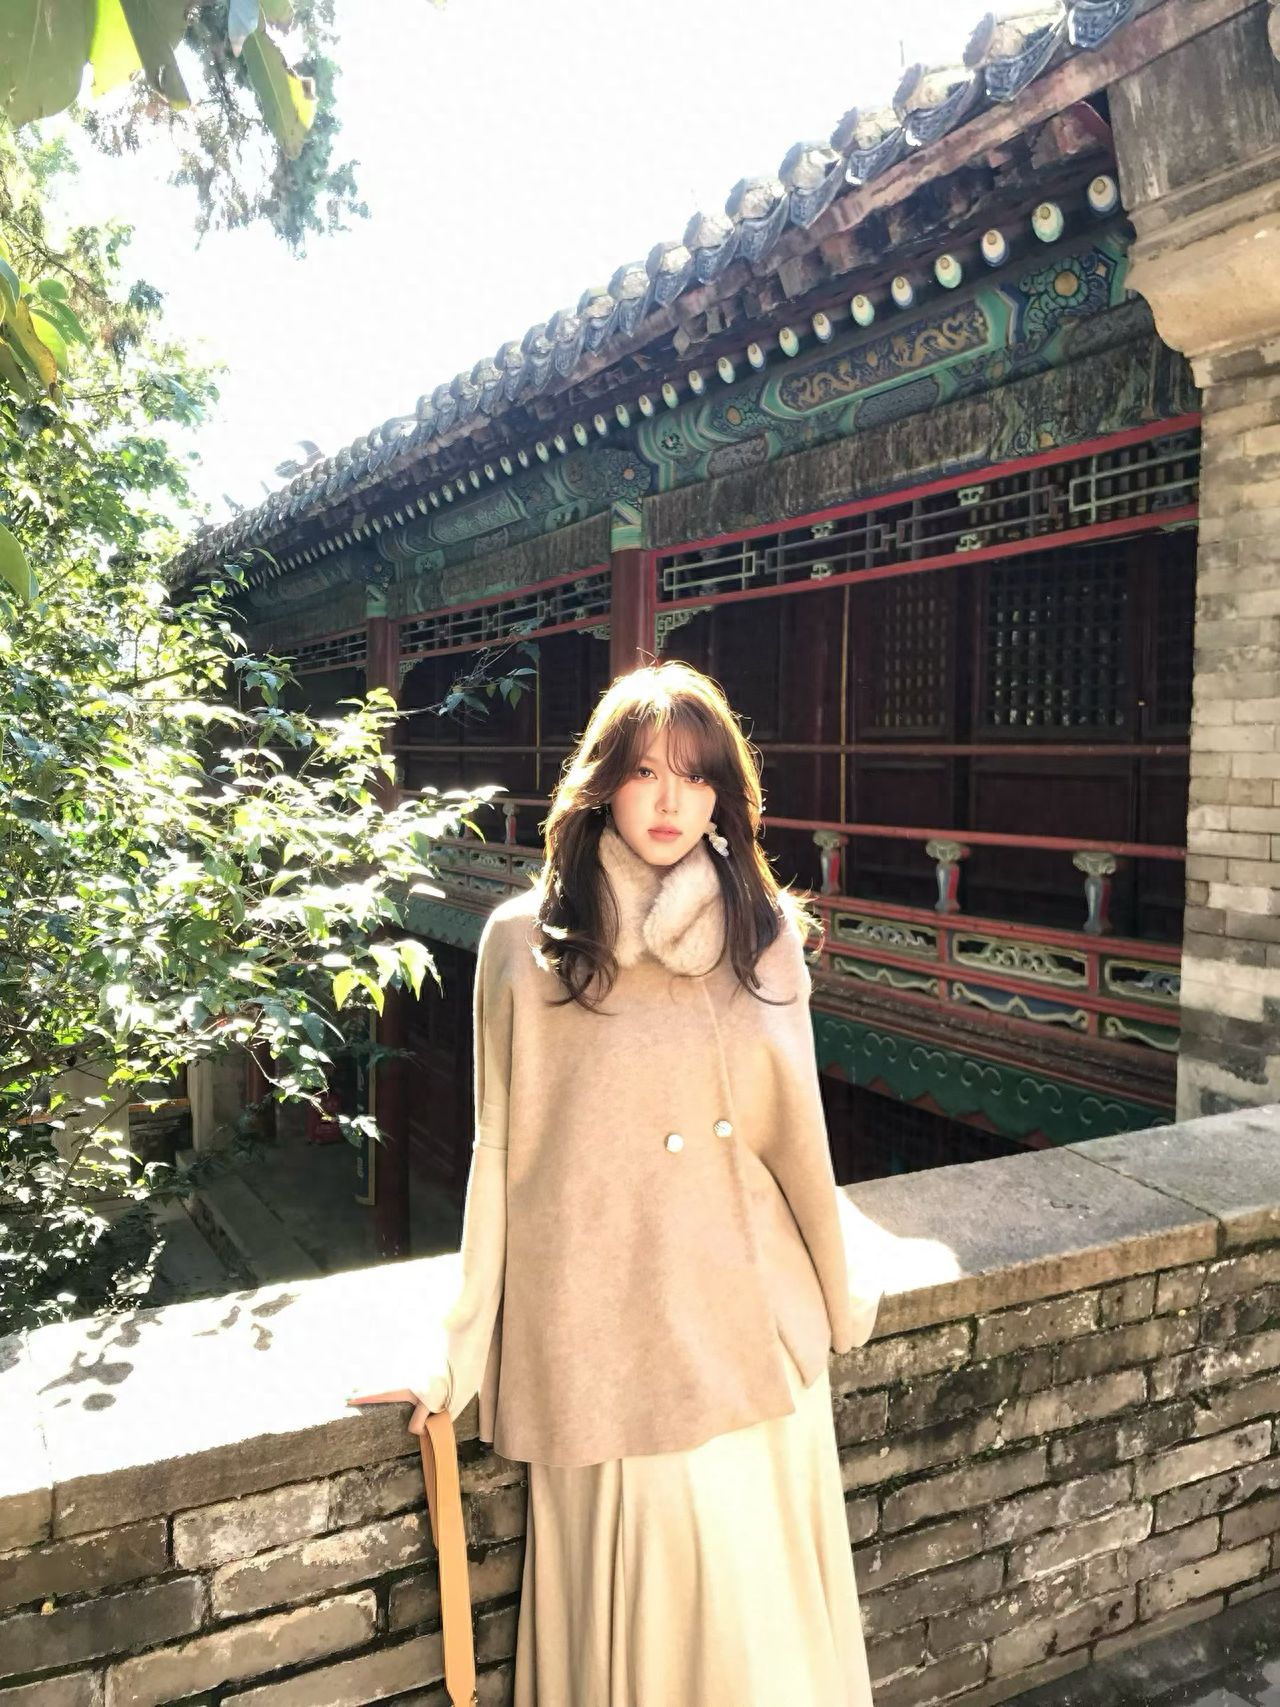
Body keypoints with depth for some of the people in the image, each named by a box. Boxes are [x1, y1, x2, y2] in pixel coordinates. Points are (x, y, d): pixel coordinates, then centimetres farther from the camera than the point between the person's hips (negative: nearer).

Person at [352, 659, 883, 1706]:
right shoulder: (525, 942, -6)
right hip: (600, 1333, -2)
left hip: (751, 1328, 3)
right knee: (623, 1593, 9)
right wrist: (466, 1345, 4)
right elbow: (500, 1152, -1)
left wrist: (839, 1298, 16)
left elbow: (798, 1128, 8)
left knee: (759, 1593, 14)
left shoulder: (767, 934, 1)